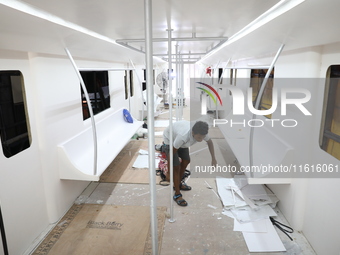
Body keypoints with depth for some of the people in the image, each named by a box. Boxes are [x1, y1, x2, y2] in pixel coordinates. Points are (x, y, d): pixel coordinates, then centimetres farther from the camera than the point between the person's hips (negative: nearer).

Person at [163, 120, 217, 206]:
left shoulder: (201, 132, -26)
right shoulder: (183, 136, -44)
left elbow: (209, 142, -2)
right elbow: (171, 153, -32)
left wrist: (213, 158, 2)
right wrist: (169, 172, -21)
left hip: (181, 140, 7)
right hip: (170, 139, -6)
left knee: (186, 161, 12)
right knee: (176, 167, -9)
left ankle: (178, 184, 34)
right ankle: (177, 195, 5)